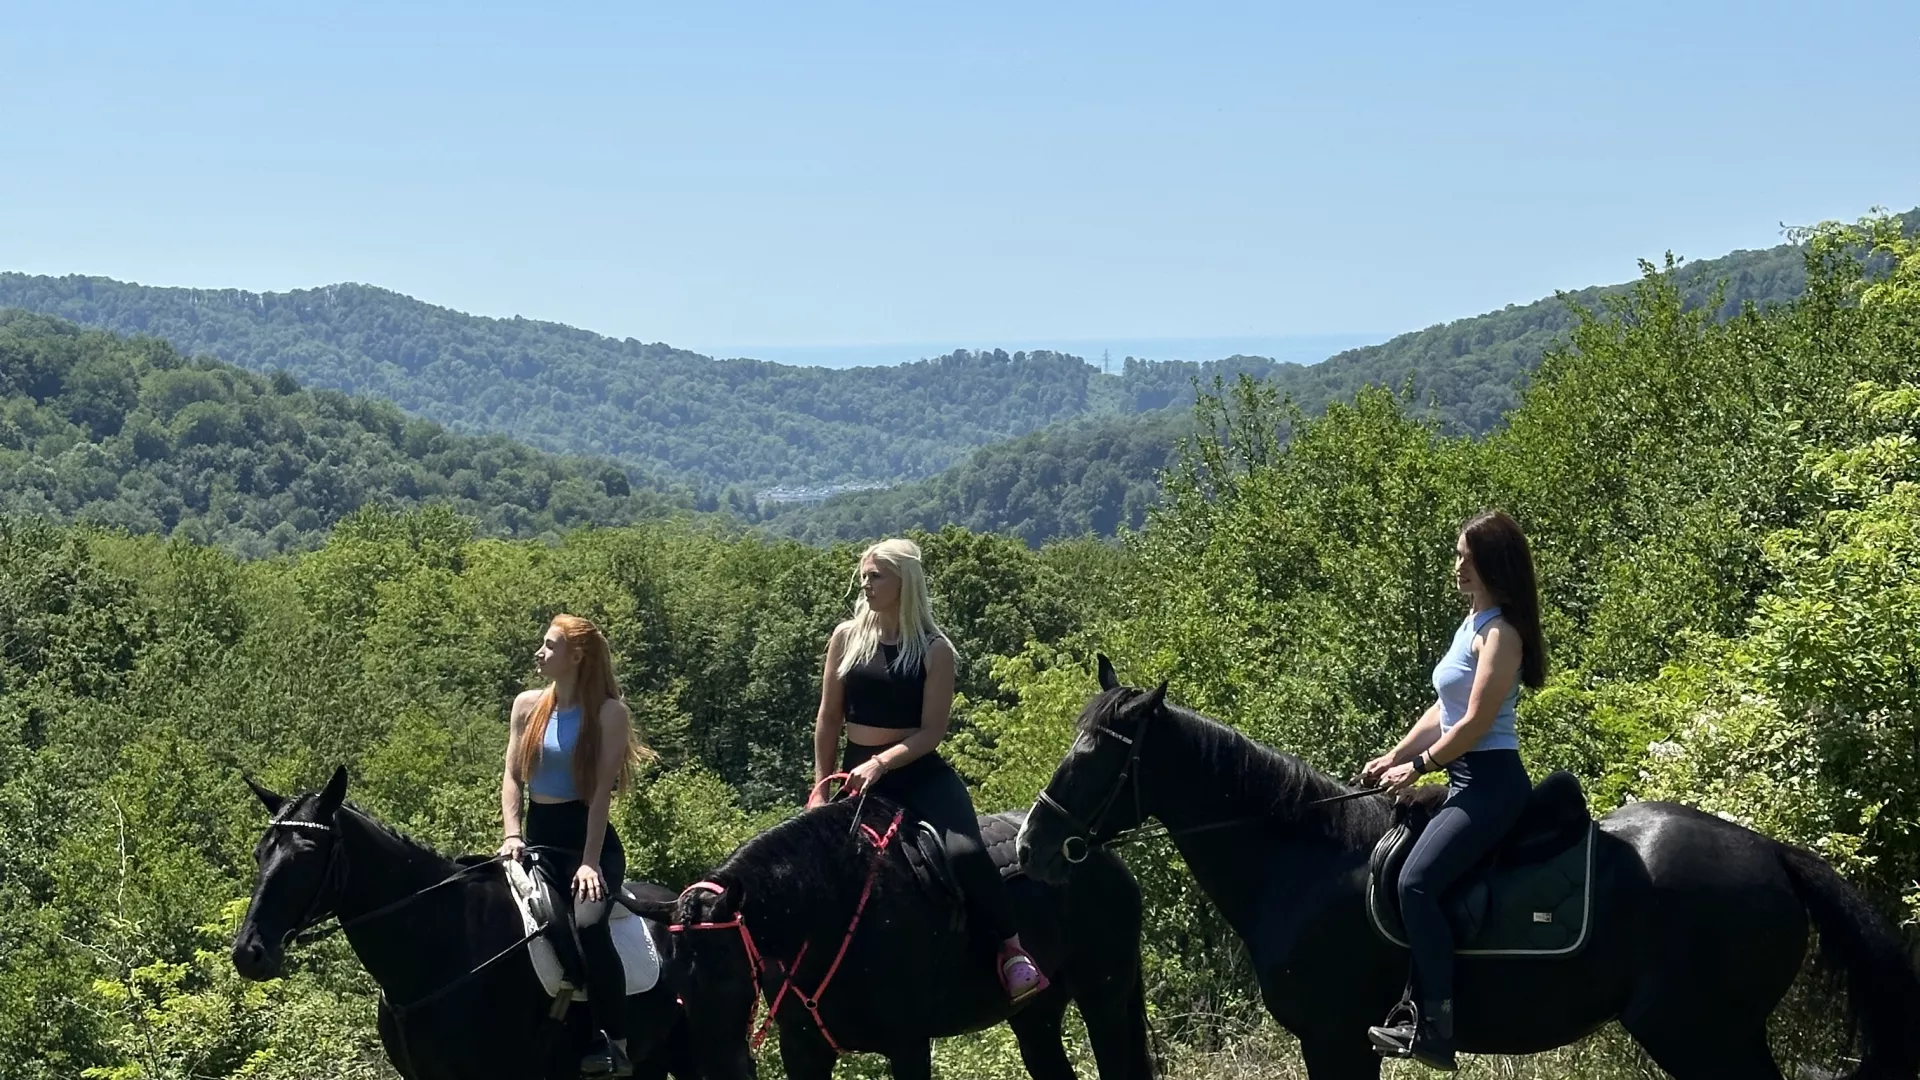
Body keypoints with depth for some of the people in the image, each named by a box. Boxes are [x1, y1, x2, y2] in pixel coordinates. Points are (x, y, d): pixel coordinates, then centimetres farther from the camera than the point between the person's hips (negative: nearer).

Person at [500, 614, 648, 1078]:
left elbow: (602, 790, -12)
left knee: (588, 921, -32)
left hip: (589, 839, -6)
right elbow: (511, 777, 6)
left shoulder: (609, 713, -6)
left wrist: (590, 861, -20)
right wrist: (512, 835, -10)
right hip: (537, 840, 6)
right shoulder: (527, 706, 10)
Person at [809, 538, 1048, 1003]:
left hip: (921, 773, -3)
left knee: (964, 853, -26)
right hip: (859, 774, 4)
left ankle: (1012, 947, -9)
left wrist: (880, 763, -21)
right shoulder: (847, 638, 6)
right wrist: (820, 789, 4)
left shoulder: (935, 650, -2)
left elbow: (931, 731, -7)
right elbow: (829, 720, 9)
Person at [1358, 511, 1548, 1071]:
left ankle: (1438, 1029, -23)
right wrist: (1393, 757, 14)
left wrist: (1419, 767, -10)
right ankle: (1420, 1004, 16)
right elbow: (1443, 710, 20)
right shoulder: (1473, 622, 15)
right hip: (1467, 781, 11)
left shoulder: (1500, 633, -15)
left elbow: (1475, 722, -19)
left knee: (1415, 881, -24)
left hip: (1490, 783, -11)